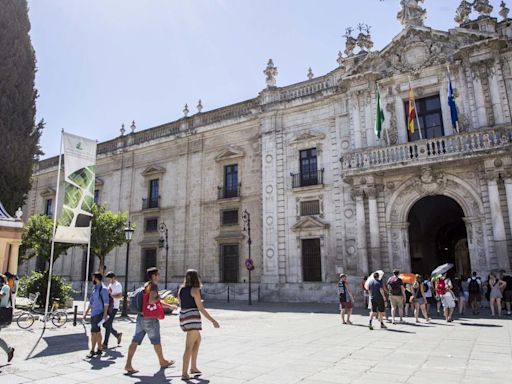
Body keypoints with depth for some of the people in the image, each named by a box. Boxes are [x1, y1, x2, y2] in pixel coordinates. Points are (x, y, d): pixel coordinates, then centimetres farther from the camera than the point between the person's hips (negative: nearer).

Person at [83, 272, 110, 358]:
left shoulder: (103, 289, -13)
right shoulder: (94, 288, 12)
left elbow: (106, 302, -15)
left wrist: (105, 314, -18)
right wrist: (86, 312, 19)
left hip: (99, 313, -8)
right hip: (93, 313, 8)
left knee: (94, 332, -7)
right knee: (97, 332, 14)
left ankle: (92, 351, 0)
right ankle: (99, 349, 23)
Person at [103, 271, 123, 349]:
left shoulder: (118, 285, -11)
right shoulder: (110, 285, 15)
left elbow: (120, 296, -20)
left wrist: (111, 295, -29)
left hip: (114, 308, -9)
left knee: (108, 325, -6)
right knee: (105, 324, 11)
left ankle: (105, 344, 1)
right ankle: (117, 335, 27)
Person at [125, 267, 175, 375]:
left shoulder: (146, 285, 16)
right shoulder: (153, 286, -14)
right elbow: (151, 301, -30)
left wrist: (169, 306, 23)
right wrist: (158, 297, -10)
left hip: (141, 317, 8)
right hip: (150, 319, -8)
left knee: (135, 341, 3)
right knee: (156, 341, 8)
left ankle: (128, 365, -1)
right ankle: (162, 362, 25)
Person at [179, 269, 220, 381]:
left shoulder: (181, 289, 11)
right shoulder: (195, 290, -9)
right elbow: (201, 308, -11)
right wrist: (213, 320, -7)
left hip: (183, 316, 8)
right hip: (192, 317, -8)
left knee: (198, 339, 24)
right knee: (189, 347, -3)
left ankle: (193, 367, 25)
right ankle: (184, 373, -3)